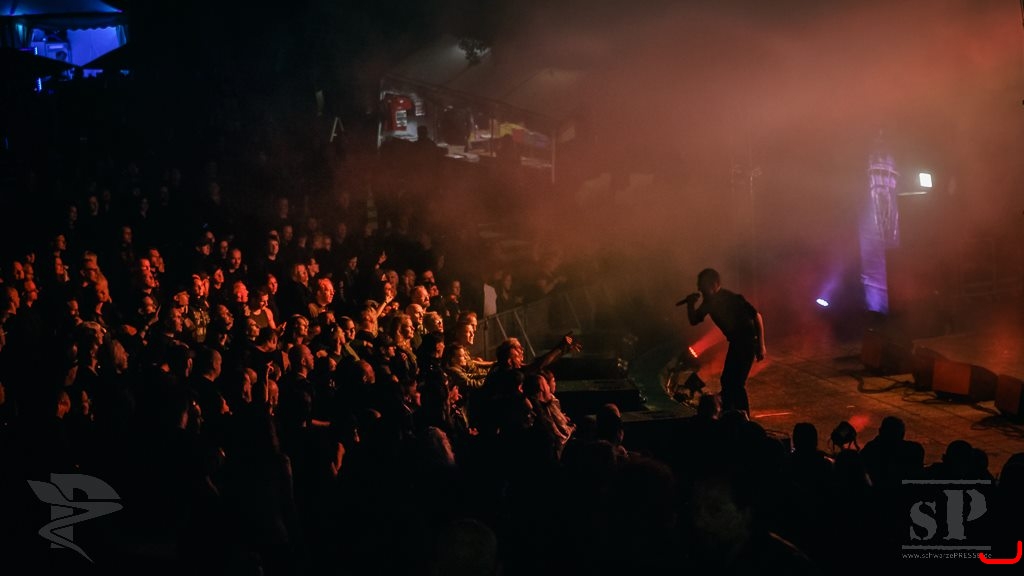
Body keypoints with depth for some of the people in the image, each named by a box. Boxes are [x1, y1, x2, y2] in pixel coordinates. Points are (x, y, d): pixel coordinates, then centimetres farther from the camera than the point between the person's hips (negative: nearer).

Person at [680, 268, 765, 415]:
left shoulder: (731, 299, -21)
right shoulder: (710, 301, 2)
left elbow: (757, 316, -18)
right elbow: (694, 320, 11)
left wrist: (761, 346, -19)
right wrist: (691, 304, -9)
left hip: (748, 343, -9)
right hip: (735, 342, 9)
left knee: (737, 384, -12)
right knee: (727, 381, 14)